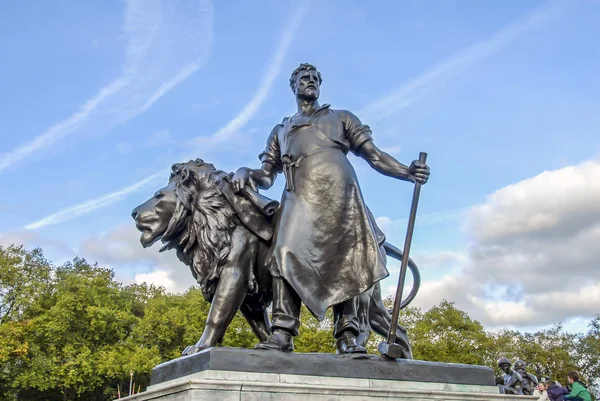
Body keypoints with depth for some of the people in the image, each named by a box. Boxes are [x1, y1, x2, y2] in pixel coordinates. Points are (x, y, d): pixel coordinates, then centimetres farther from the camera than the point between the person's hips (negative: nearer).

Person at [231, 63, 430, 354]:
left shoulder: (341, 118, 26)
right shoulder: (280, 130, 31)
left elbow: (375, 156, 15)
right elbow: (267, 176, 22)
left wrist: (407, 172, -1)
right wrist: (246, 173, -1)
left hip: (339, 194, -1)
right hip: (300, 198, 1)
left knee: (345, 260, -9)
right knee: (286, 253, -18)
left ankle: (347, 336, -10)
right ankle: (282, 332, -24)